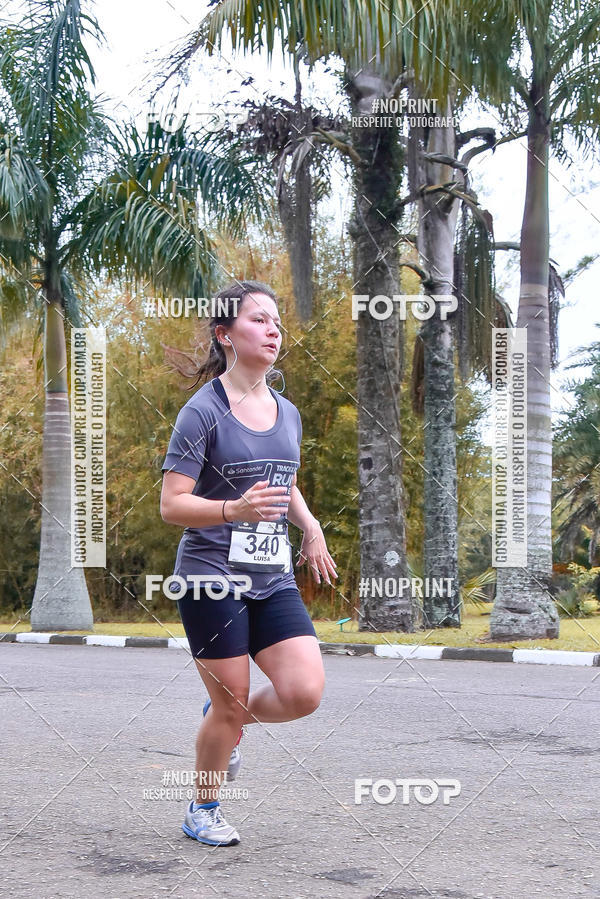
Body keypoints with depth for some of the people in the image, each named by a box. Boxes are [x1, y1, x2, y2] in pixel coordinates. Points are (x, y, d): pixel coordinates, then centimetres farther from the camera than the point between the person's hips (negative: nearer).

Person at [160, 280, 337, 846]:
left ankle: (231, 719, 24)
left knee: (305, 692, -9)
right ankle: (202, 811, 27)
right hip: (212, 577, -5)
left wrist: (310, 527, 9)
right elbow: (171, 505, -12)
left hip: (273, 581, 6)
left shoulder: (287, 414, 11)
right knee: (230, 705, 1)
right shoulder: (203, 411, -9)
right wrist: (235, 510, -29)